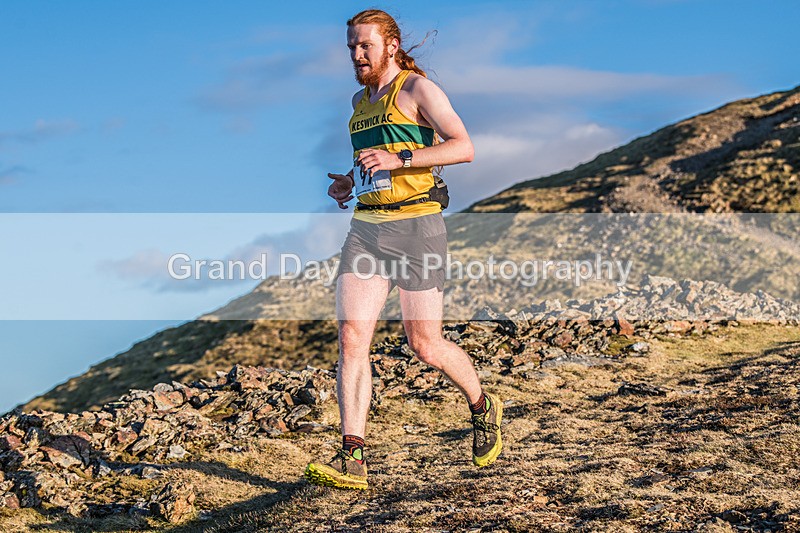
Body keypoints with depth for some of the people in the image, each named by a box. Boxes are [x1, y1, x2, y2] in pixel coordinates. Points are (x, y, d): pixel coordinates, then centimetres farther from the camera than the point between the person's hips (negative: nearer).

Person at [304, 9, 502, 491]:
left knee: (425, 345, 0)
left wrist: (398, 159, -23)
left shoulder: (417, 88, -3)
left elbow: (464, 147, -14)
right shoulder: (360, 101, 19)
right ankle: (352, 460, -10)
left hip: (415, 225, -6)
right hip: (365, 227, 6)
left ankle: (483, 407, 30)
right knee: (352, 338, -8)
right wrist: (350, 183, 14)